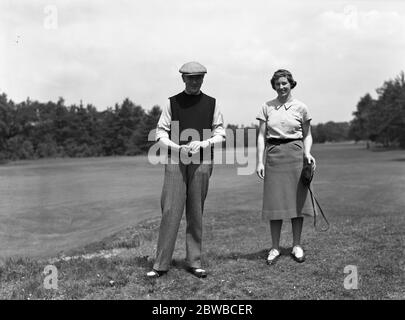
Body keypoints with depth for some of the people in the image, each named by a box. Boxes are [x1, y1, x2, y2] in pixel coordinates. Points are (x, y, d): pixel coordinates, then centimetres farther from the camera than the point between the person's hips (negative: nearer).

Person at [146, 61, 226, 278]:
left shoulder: (211, 103, 9)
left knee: (196, 213, 5)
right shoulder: (172, 102, 7)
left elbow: (220, 133, 9)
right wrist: (179, 148, -11)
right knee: (170, 211, -5)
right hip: (175, 160, -1)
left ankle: (194, 262, 15)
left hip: (202, 161, 1)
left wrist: (203, 144, -9)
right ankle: (161, 264, 2)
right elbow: (160, 132, 5)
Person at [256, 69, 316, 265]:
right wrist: (259, 161, -5)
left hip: (295, 153, 0)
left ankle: (296, 246, 16)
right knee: (274, 200, 1)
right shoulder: (267, 107, 5)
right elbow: (261, 136, 3)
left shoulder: (300, 107, 4)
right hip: (273, 154, 0)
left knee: (297, 199, 2)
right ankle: (275, 248, 11)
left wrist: (307, 153, -9)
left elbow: (307, 135, 10)